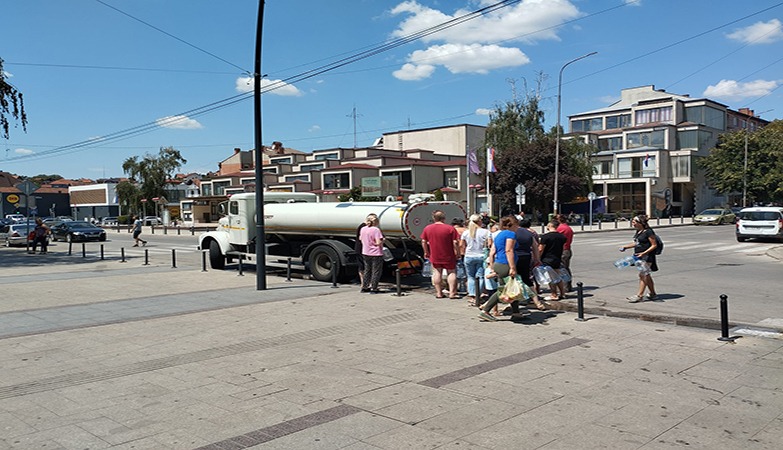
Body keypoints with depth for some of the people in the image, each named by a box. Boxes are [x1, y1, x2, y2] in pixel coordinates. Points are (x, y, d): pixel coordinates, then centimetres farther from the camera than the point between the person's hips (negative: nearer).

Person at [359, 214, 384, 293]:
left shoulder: (363, 229, 2)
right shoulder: (376, 230, -18)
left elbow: (361, 239, 16)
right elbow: (378, 242, -23)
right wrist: (382, 241, -4)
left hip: (365, 253, 7)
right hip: (376, 254, -7)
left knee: (367, 270, 19)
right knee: (376, 272, 3)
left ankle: (364, 287, 24)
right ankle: (374, 289, 4)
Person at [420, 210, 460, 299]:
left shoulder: (427, 228, -1)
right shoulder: (450, 228, -11)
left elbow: (423, 242, 4)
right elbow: (455, 242, -12)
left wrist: (426, 252, 15)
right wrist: (457, 252, 0)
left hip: (435, 256, 2)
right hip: (449, 256, -2)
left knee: (437, 273, 12)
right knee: (451, 272, 10)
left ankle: (439, 293, 15)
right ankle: (452, 293, 6)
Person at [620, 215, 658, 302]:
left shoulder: (648, 232, -15)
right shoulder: (638, 231, 11)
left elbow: (654, 245, -15)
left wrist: (644, 253, -23)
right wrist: (625, 247, 16)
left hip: (647, 257, -9)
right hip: (639, 257, 9)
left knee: (642, 275, -8)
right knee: (646, 275, 15)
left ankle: (639, 295, -5)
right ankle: (652, 294, 27)